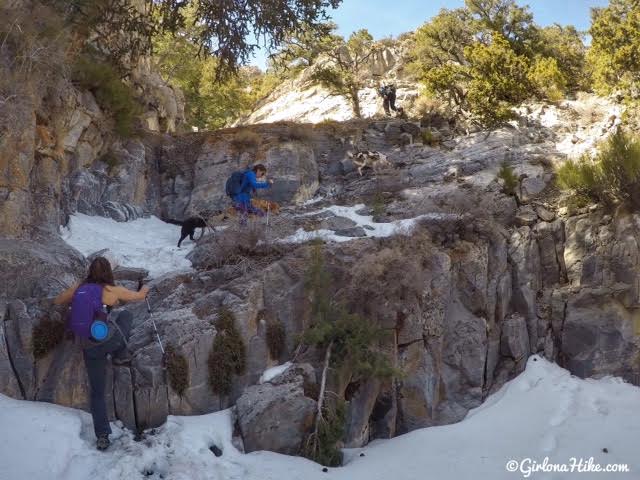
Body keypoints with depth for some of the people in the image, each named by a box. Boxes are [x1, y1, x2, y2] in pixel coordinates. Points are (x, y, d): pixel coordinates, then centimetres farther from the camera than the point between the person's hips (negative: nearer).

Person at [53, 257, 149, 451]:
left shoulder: (78, 288, 4)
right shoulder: (112, 291, -5)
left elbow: (57, 301, 21)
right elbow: (139, 296, 12)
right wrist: (144, 289, 34)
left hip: (89, 348, 4)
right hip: (109, 340, -4)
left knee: (97, 392, 16)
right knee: (126, 315, 25)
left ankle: (102, 436, 13)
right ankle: (121, 355, 27)